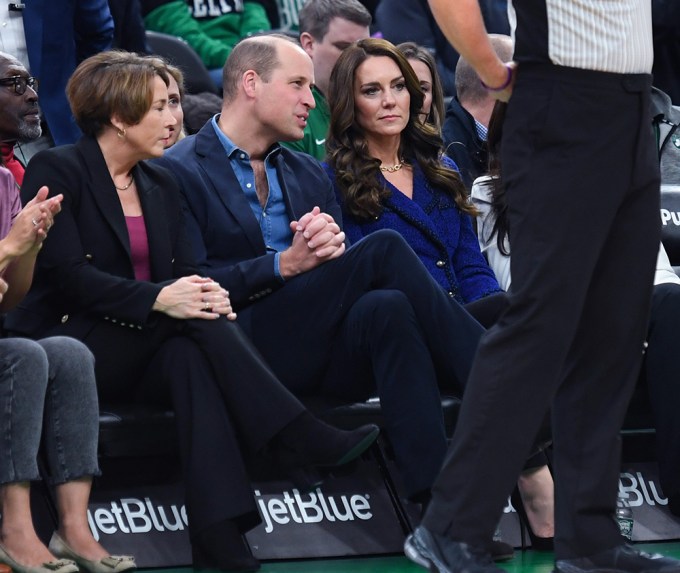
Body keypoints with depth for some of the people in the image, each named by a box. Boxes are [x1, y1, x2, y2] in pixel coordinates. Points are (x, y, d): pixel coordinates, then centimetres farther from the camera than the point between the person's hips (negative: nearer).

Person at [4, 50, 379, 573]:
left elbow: (183, 272, 10)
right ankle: (297, 437, -32)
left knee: (192, 356, -32)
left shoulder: (159, 184, 17)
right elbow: (66, 274, -16)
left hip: (137, 358, 5)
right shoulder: (56, 172, -4)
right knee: (191, 319, -30)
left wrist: (208, 293, -16)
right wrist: (158, 299, -28)